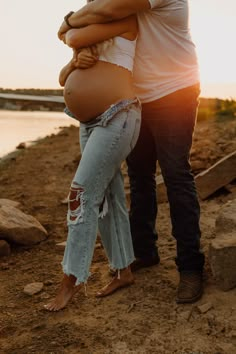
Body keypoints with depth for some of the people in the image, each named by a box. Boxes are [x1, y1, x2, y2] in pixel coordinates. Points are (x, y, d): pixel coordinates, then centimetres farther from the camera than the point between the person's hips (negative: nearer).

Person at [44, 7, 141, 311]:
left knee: (83, 194, -12)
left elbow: (75, 38, -13)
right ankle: (124, 272, 20)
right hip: (90, 123, 9)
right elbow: (63, 78, 18)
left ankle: (71, 280, -2)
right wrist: (76, 59, 0)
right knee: (108, 199, 9)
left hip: (117, 118, -9)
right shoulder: (92, 43, 22)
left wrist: (71, 34, 9)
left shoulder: (125, 19, -3)